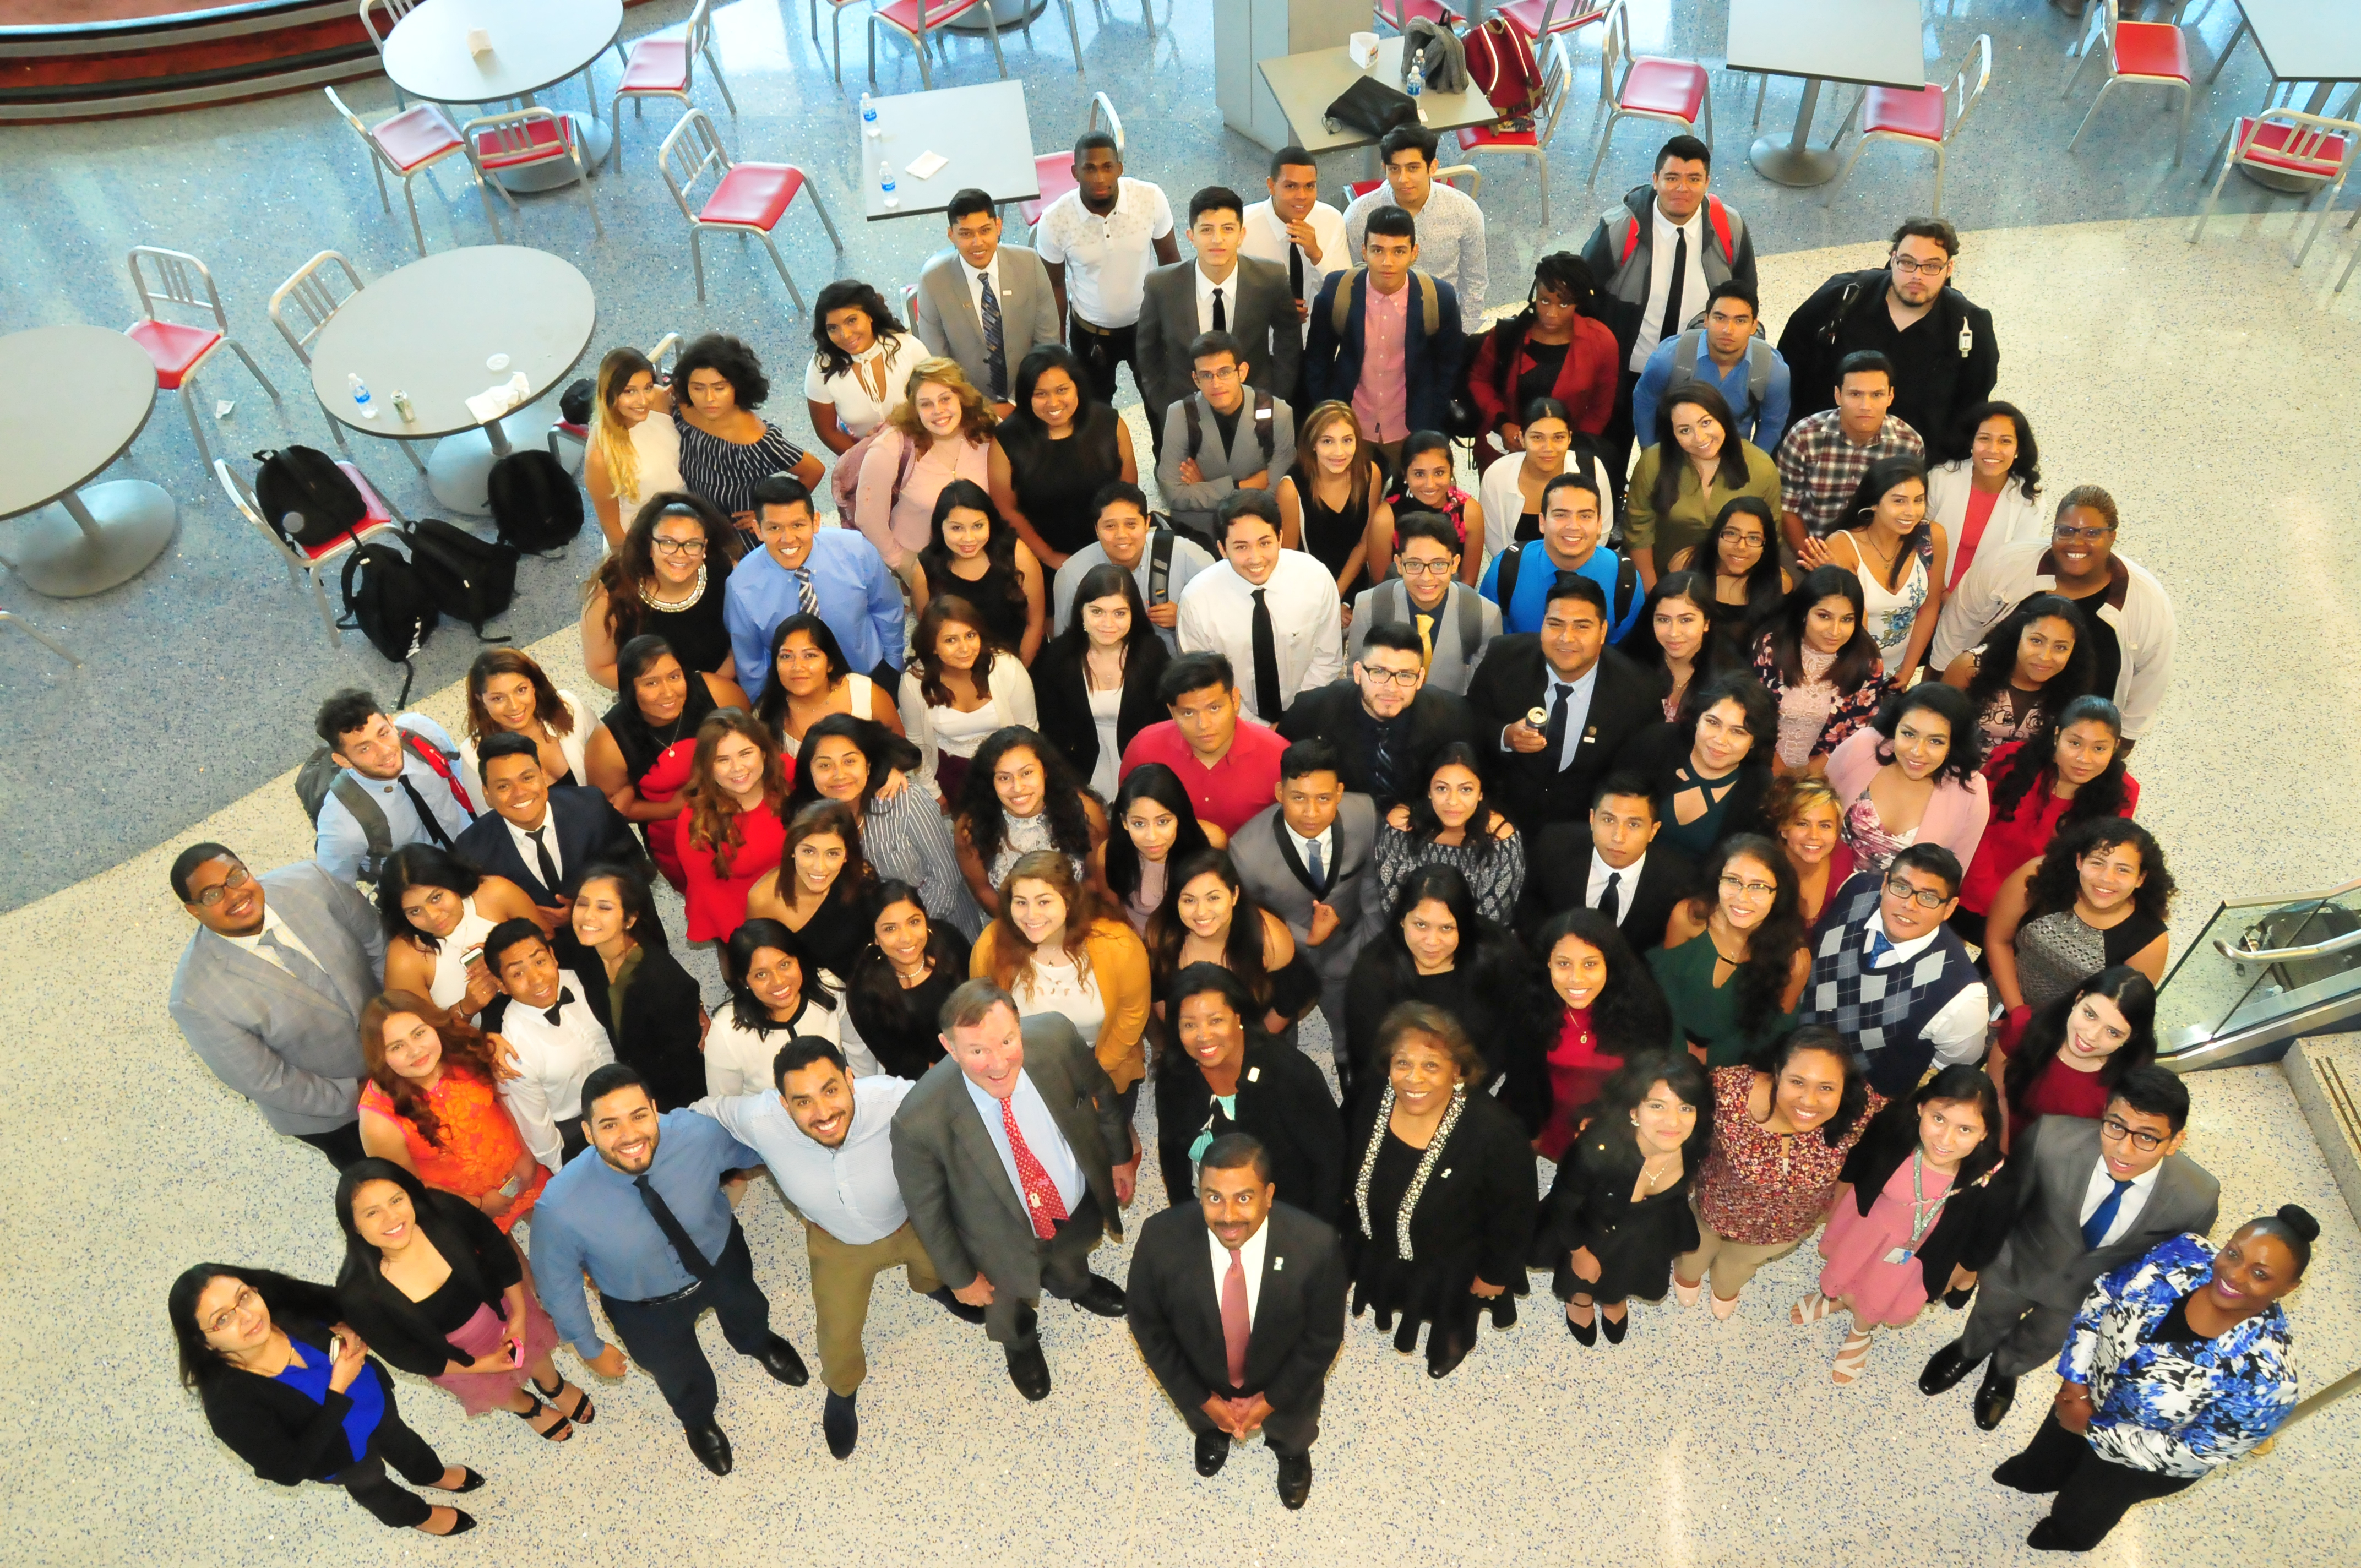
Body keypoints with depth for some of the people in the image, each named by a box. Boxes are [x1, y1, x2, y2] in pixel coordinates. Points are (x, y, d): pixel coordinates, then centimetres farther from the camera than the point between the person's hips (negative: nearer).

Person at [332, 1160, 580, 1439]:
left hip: (501, 1308, 1)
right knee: (498, 1392, 28)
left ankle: (554, 1386, 65)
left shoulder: (445, 1213, -35)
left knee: (536, 1356, 29)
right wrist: (477, 1365, -14)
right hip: (453, 1356, -1)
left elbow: (500, 1253, -14)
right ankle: (528, 1407, 64)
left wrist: (519, 1314, -11)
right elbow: (405, 1356, -19)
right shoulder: (359, 1295, -36)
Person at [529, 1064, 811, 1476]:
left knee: (747, 1310, 36)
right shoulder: (561, 1206, -40)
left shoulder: (699, 1133, -39)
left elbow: (755, 1148, -16)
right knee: (680, 1378, 29)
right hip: (648, 1310, -2)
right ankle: (698, 1420, 67)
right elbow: (557, 1284, -19)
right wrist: (590, 1348, -6)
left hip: (723, 1258, 2)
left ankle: (758, 1344, 75)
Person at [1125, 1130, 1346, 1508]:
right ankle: (1214, 1432, 71)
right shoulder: (1161, 1239, -36)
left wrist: (1272, 1400, -14)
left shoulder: (1315, 1245, -38)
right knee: (1206, 1422, 36)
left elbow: (1324, 1335, -19)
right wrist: (1201, 1400, -12)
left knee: (1293, 1434, 34)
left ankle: (1291, 1450, 69)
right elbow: (1147, 1325, -17)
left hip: (1285, 1385, 0)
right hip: (1202, 1387, 1)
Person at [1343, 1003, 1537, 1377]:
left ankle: (1455, 1341, 64)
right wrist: (1354, 1237, 10)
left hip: (1453, 1262, -3)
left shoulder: (1494, 1132, -40)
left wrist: (1495, 1273, -10)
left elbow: (1514, 1213, -23)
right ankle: (1409, 1322, 69)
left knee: (1452, 1314, 30)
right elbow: (1353, 1172, -3)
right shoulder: (1372, 1105, -24)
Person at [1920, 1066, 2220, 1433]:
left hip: (2090, 1291, 1)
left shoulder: (2199, 1198, -35)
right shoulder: (2052, 1137, -39)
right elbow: (2010, 1197, -18)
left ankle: (2005, 1369, 66)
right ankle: (1970, 1350, 66)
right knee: (1990, 1318, 31)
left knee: (2040, 1343, 31)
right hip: (2020, 1263, -1)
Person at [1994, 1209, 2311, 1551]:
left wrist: (2092, 1429, -21)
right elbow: (2102, 1298, -10)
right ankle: (2032, 1472, 65)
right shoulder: (2187, 1254, -27)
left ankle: (2070, 1534, 59)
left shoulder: (2266, 1375, -38)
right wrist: (2076, 1376, -15)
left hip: (2145, 1457, -3)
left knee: (2077, 1517, 25)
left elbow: (2194, 1455, -27)